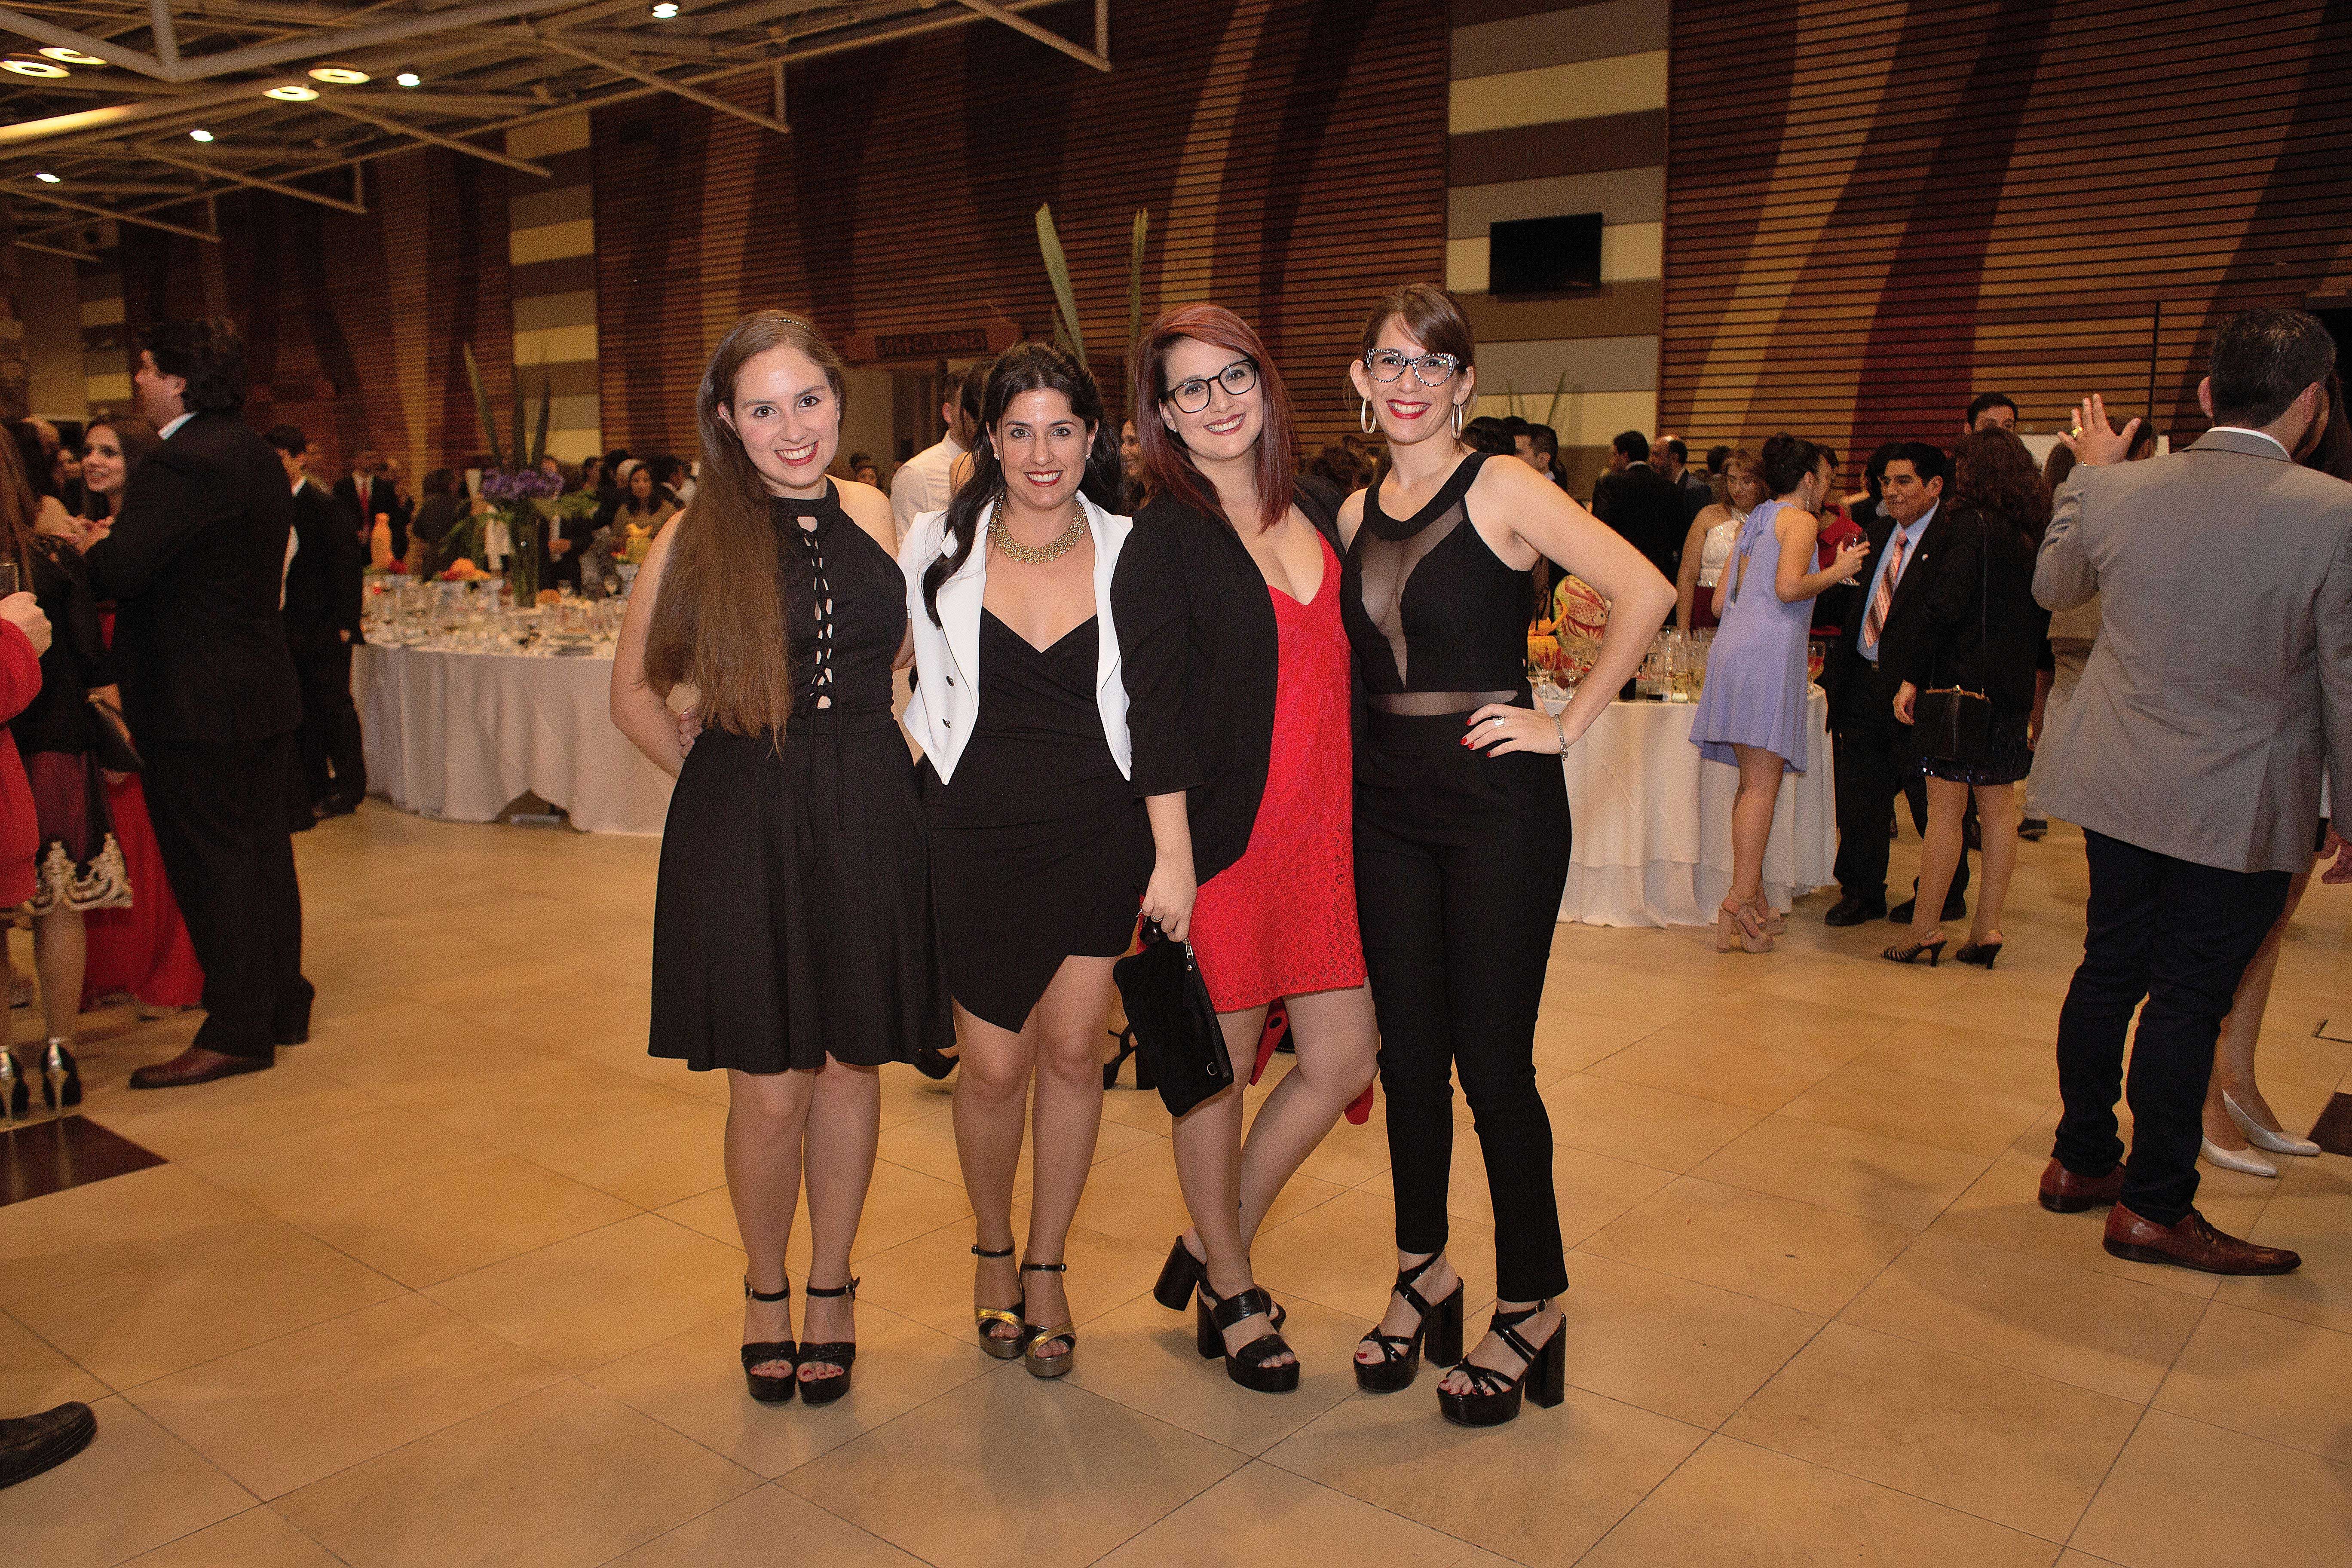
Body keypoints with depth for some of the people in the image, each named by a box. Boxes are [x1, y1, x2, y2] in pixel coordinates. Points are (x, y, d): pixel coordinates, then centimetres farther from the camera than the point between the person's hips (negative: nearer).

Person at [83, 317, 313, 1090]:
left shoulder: (181, 464, -19)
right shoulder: (257, 455, 12)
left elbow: (118, 571, -24)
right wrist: (107, 547, 11)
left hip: (200, 703, -9)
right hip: (265, 691, 9)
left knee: (214, 861, -2)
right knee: (262, 849, 16)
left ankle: (236, 1032, 5)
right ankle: (281, 1003, 26)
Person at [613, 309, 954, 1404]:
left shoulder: (874, 517, 5)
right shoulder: (695, 539, -3)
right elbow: (635, 695, 6)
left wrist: (864, 774, 6)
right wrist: (716, 776, 0)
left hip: (868, 826, 2)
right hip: (742, 836, -2)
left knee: (850, 1067, 11)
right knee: (769, 1091, 3)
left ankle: (831, 1291, 30)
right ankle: (765, 1290, 29)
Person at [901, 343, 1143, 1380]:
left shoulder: (1128, 550, -1)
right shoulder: (939, 546, -2)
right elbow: (908, 679, 11)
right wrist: (943, 756, 2)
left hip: (1097, 831, 1)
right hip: (977, 829, 0)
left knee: (1073, 1054, 6)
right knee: (996, 1065, 3)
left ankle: (1046, 1266, 27)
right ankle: (993, 1253, 31)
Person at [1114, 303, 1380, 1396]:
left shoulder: (1322, 512, 10)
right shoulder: (1161, 539, -6)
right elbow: (1153, 708, -12)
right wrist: (1173, 858, -17)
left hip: (1322, 834, 6)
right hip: (1220, 837, -6)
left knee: (1342, 1063, 9)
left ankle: (1212, 1243, 30)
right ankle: (1229, 1289, 29)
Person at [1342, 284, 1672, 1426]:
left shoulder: (1500, 489, -7)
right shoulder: (1358, 510, 10)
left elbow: (1646, 594, -15)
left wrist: (1568, 725, -13)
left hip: (1497, 803, -5)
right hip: (1389, 804, 6)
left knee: (1492, 1060, 0)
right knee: (1407, 1052, 12)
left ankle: (1530, 1309, 18)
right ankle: (1422, 1276, 31)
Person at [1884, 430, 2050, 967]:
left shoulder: (1971, 525, -12)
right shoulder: (2037, 533, 10)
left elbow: (1944, 607, -19)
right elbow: (2043, 616, 13)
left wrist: (1911, 676, -15)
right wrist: (2031, 685, 18)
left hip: (1959, 681, -7)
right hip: (2013, 691, 7)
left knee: (1944, 810, -3)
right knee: (1999, 808, 10)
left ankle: (1924, 928, 2)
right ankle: (1987, 927, 13)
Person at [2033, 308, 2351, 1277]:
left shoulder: (2116, 489, -6)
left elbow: (2052, 587, 15)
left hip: (2117, 787, 4)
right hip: (2241, 809, -4)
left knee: (2109, 971, 17)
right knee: (2189, 997, 6)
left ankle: (2079, 1161, 31)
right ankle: (2153, 1207, 18)